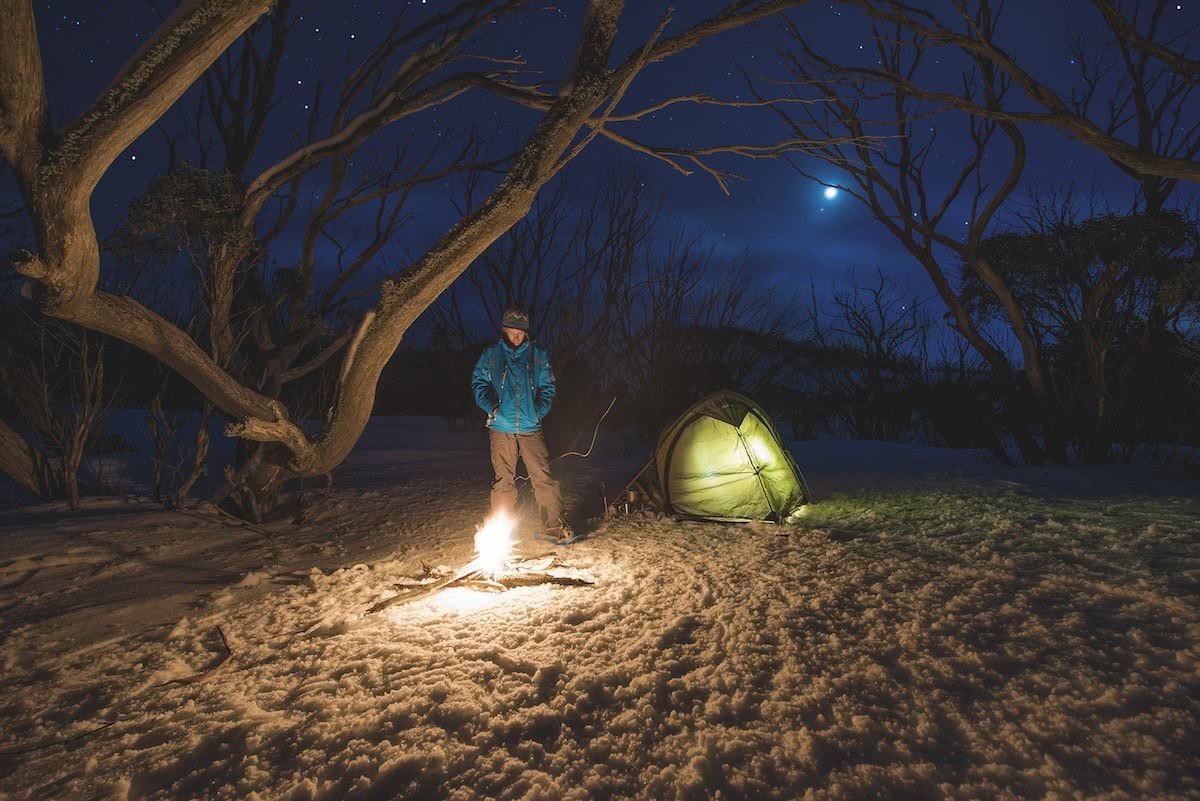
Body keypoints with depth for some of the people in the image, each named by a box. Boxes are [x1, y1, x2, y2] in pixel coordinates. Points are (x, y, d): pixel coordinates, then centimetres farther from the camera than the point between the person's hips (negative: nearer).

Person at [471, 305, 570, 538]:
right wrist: (492, 406, -8)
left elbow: (548, 387, 13)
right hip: (500, 429, 0)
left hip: (530, 427, 0)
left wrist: (540, 410, -4)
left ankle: (555, 524, 0)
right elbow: (478, 383, 9)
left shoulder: (538, 355, 9)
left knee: (543, 476, -7)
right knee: (503, 480, 4)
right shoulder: (491, 355, 9)